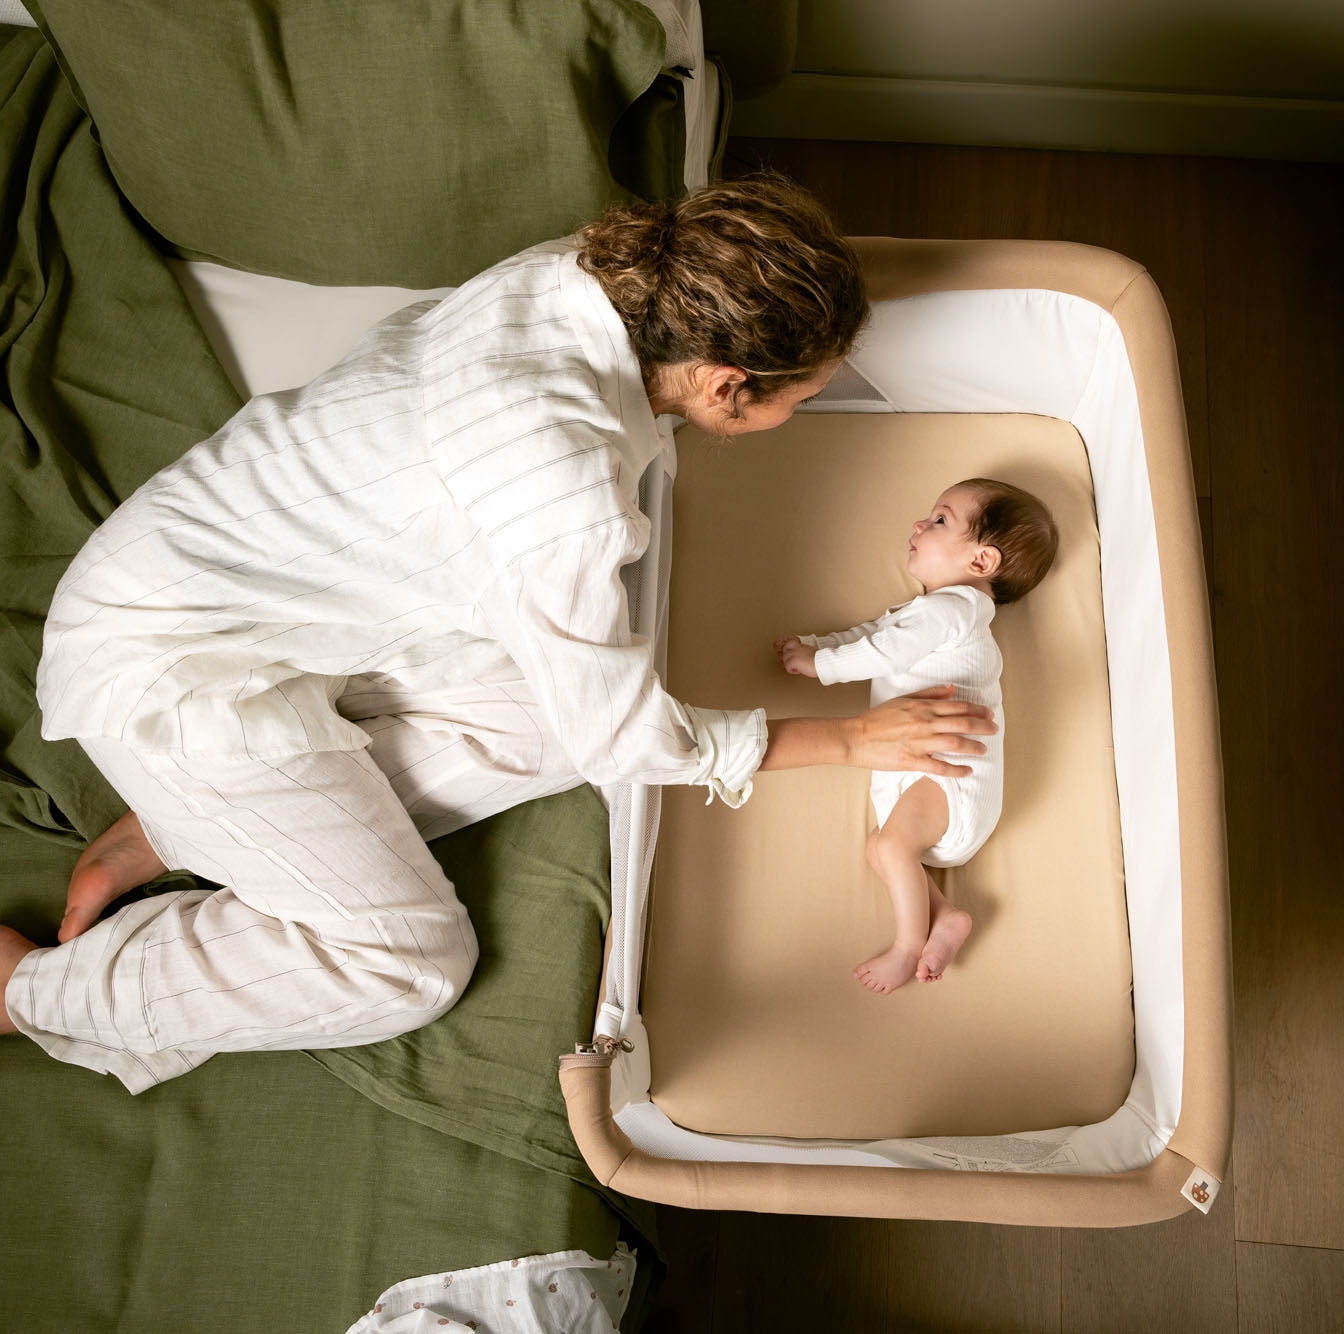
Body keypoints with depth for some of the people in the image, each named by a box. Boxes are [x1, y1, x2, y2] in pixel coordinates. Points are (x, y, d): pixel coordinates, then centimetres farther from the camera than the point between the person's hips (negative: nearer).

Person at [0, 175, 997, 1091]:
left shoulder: (584, 273, -12)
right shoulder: (563, 487, -34)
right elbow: (628, 740, -19)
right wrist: (852, 740, -10)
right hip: (166, 657, -8)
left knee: (552, 719, -2)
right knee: (411, 964, -5)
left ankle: (182, 829, 7)